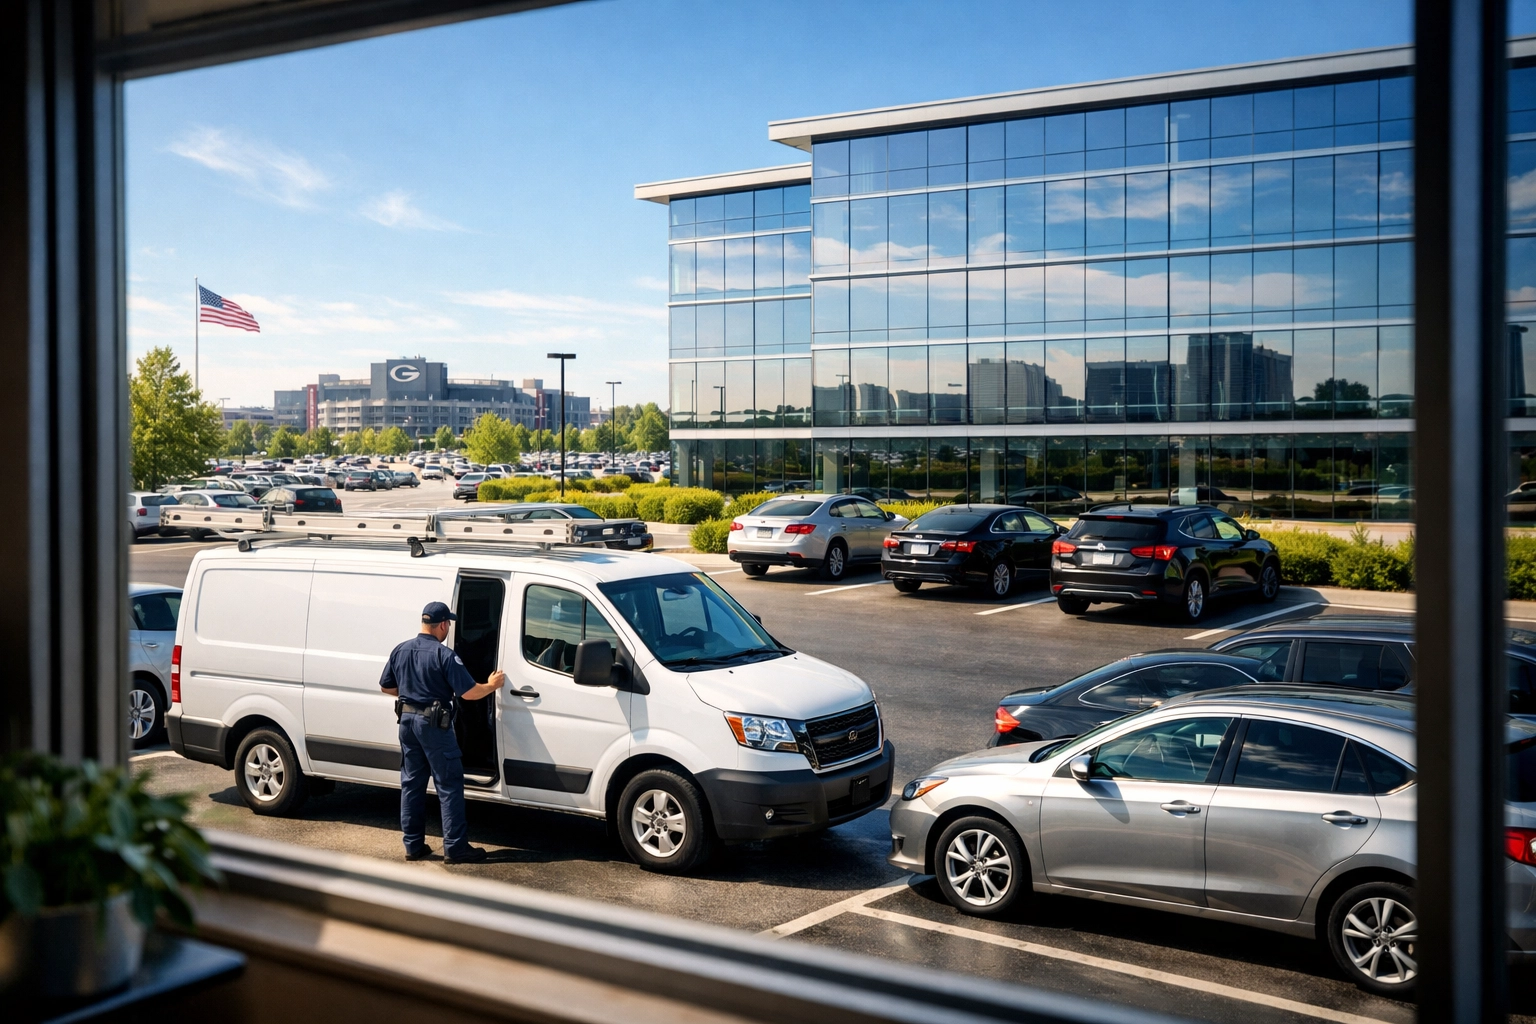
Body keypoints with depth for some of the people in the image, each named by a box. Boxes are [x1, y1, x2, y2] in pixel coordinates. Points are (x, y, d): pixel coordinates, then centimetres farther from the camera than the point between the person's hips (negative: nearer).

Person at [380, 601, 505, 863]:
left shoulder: (400, 651, 5)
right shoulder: (444, 656, -15)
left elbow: (387, 687, 15)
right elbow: (469, 692, -16)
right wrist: (492, 685, 2)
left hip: (407, 720, 7)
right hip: (433, 724, -7)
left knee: (411, 784, 13)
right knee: (449, 786, 0)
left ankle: (413, 845, 17)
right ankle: (455, 847, 0)